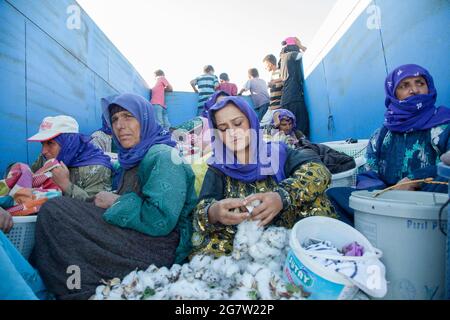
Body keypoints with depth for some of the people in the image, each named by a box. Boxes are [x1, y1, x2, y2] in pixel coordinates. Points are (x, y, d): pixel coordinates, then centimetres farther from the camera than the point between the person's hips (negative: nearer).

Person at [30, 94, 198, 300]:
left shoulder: (162, 155, -12)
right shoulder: (136, 157, 16)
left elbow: (160, 221, -23)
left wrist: (117, 203, -9)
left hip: (160, 247, -9)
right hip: (135, 237, 9)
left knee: (53, 212, -11)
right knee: (55, 210, 7)